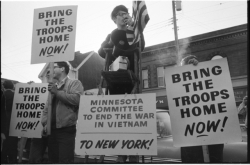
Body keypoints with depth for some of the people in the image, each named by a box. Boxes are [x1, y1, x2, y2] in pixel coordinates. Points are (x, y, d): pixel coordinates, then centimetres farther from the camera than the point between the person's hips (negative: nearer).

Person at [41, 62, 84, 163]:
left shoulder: (74, 83, 2)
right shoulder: (52, 87, 22)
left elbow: (76, 99, -18)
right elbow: (47, 108, 20)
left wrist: (57, 92, -12)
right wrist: (45, 123, 3)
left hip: (66, 130, -7)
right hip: (52, 130, 7)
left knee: (65, 161, -9)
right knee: (53, 160, 11)